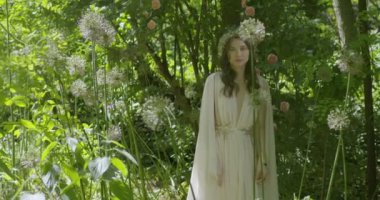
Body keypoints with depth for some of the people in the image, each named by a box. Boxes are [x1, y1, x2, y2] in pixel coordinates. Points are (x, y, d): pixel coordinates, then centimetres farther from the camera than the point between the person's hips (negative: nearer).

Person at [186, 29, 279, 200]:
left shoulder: (260, 84, 4)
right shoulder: (214, 81, -4)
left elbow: (264, 128, 6)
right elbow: (207, 126, -6)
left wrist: (263, 162, 0)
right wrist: (213, 165, -11)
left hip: (247, 155, 2)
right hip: (220, 153, -2)